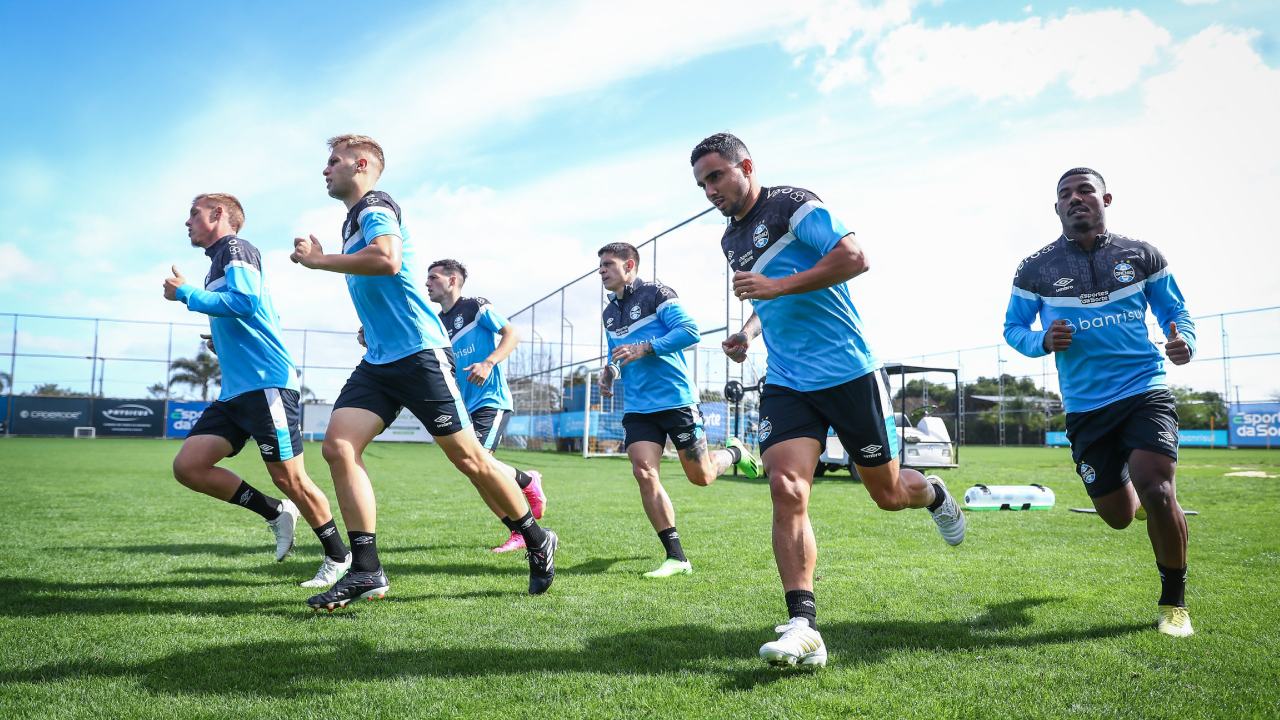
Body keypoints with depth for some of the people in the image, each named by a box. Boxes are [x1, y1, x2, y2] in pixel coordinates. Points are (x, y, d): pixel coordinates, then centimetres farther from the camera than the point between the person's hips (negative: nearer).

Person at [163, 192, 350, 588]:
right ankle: (276, 513, 9)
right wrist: (222, 343, 20)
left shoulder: (235, 248, -3)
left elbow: (245, 302, -21)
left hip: (266, 383, -9)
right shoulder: (219, 261, 25)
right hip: (234, 390, 9)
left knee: (289, 478, -5)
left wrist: (186, 294, -10)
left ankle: (339, 558, 11)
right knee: (187, 466, -2)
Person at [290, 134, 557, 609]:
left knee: (467, 456, -4)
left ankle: (538, 542, 14)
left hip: (419, 353, -9)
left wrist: (318, 259, -18)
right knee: (338, 445, -8)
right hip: (378, 361, 9)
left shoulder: (375, 207, -7)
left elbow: (388, 260, -29)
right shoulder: (353, 221, 22)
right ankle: (366, 571, -4)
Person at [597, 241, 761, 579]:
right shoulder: (609, 313, 15)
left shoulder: (655, 293, -7)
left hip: (676, 399, -6)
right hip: (637, 408, 6)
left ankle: (734, 452, 39)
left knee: (701, 477, 3)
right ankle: (676, 557, -2)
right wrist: (609, 371, 7)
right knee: (644, 473, -11)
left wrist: (644, 348, -23)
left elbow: (690, 330, -17)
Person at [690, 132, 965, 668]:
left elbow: (855, 258, -19)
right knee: (786, 489, -17)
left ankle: (933, 494, 46)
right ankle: (803, 628, -16)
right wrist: (750, 331, 9)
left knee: (888, 494, 9)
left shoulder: (792, 206, -8)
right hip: (786, 384, 5)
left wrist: (778, 286, -23)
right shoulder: (731, 241, 15)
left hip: (849, 374, -5)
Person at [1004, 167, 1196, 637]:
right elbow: (1012, 328, 8)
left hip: (1145, 391, -1)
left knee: (1155, 491, -21)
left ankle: (1173, 601, 4)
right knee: (1119, 516, 7)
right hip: (1085, 407, 1)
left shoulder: (1141, 255, 4)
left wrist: (1185, 342, -11)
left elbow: (1175, 310, 12)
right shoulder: (1035, 270, 1)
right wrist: (1044, 342, -15)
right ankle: (1130, 490, 49)